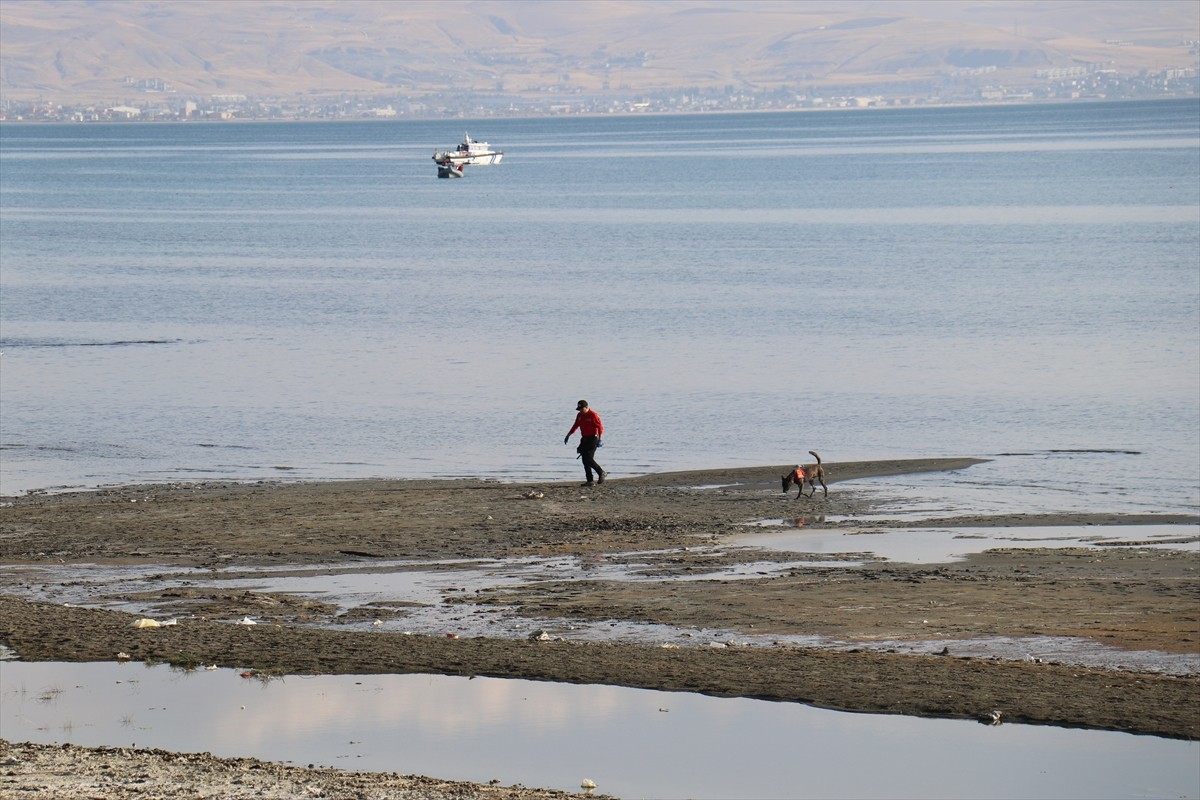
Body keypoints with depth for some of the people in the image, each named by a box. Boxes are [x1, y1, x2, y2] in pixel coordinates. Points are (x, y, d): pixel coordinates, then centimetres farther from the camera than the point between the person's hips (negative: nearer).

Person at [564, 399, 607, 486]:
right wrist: (568, 435, 22)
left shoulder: (593, 415, -12)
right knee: (585, 460, 3)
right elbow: (575, 426, 22)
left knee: (589, 459, -15)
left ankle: (601, 473, 4)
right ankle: (590, 481, 7)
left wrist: (599, 439, -19)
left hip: (592, 439, -8)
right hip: (584, 439, 8)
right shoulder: (579, 415, 9)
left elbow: (600, 427, -14)